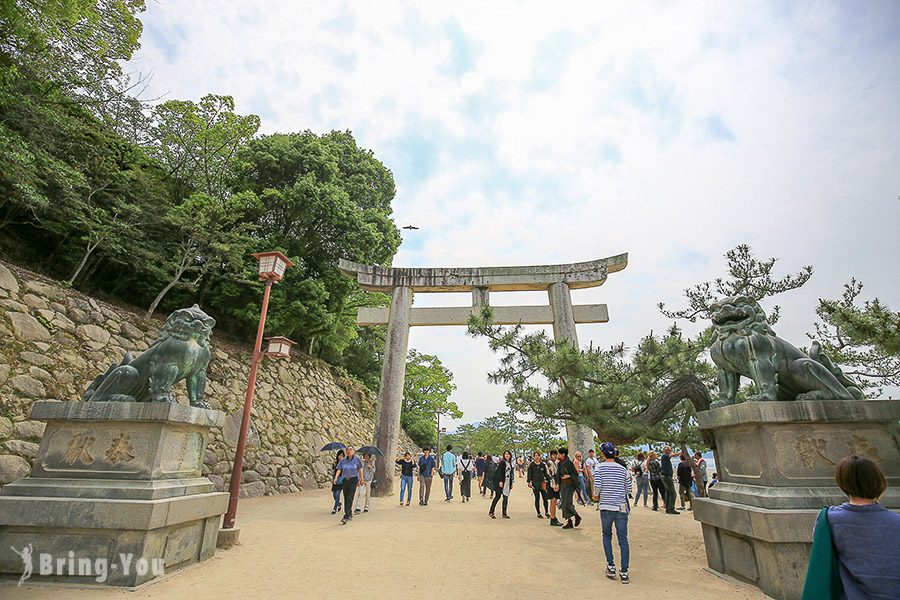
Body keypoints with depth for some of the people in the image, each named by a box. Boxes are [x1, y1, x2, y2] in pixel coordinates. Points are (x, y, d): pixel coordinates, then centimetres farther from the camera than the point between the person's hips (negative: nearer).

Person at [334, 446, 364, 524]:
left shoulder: (356, 459, -6)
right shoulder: (343, 460, 1)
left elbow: (360, 469, 4)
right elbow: (339, 470, -4)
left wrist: (361, 479, 10)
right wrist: (336, 478, -21)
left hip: (353, 480, -4)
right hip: (345, 480, 4)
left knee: (349, 498, -13)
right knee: (346, 499, 13)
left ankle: (346, 517, -14)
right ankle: (350, 514, 31)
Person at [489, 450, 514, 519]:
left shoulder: (511, 463, 14)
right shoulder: (502, 462, -8)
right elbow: (499, 472, -15)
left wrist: (511, 483, 16)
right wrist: (500, 481, -23)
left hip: (507, 483, 7)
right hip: (501, 482, -7)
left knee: (506, 498, 7)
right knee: (498, 496, -6)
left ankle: (504, 514, 14)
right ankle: (491, 512, 3)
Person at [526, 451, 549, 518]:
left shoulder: (543, 464, 7)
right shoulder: (531, 465, -1)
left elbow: (545, 473, 14)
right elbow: (529, 474, -1)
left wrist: (546, 480, 8)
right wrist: (529, 482, -8)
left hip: (542, 483, 2)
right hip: (535, 484, -2)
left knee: (545, 498, -1)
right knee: (537, 498, 4)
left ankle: (546, 512, 15)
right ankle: (538, 513, 14)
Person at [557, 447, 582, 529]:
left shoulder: (569, 463, -14)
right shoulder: (559, 464, 7)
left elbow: (576, 474, -11)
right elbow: (558, 475, 12)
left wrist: (569, 476, -24)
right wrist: (557, 484, 5)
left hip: (569, 485, -8)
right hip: (562, 485, 8)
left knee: (567, 504, -9)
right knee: (564, 504, 8)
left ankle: (577, 516, 14)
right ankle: (569, 522, 16)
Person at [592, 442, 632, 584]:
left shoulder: (599, 468, -7)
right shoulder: (623, 469, 1)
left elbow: (597, 486, -15)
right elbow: (629, 489, 5)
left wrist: (596, 495, 5)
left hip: (606, 507, -2)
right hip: (622, 508, 2)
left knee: (607, 537, 16)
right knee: (623, 540, 6)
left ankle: (611, 567, 16)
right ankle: (624, 572, 6)